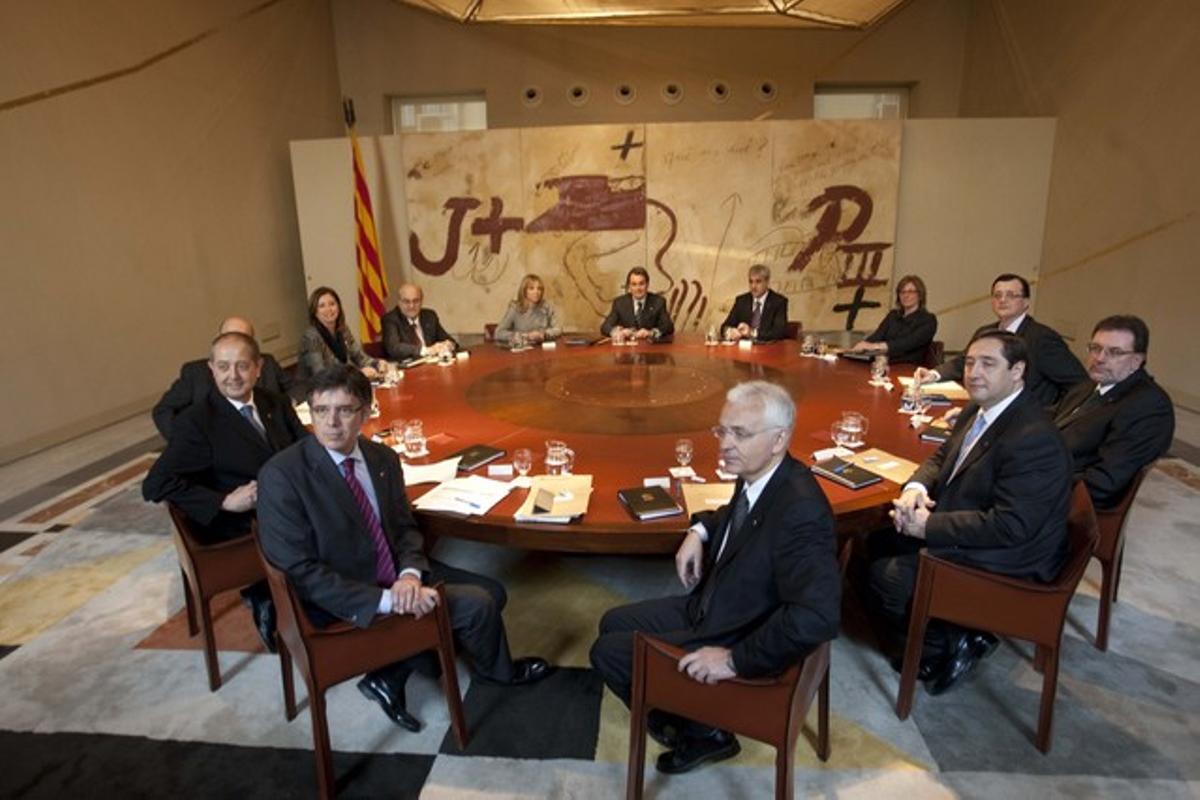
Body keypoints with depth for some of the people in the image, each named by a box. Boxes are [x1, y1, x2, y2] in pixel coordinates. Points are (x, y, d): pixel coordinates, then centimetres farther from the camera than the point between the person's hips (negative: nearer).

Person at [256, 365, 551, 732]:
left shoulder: (383, 458, -1)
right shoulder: (280, 476, -20)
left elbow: (405, 528, 7)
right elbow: (299, 570, -21)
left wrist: (410, 574, -16)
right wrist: (386, 599, -27)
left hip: (396, 578, 7)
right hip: (344, 602, -7)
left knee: (492, 591, 1)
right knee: (477, 605, -14)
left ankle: (390, 676, 6)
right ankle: (498, 671, 22)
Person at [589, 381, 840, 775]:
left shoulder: (800, 509, -32)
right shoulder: (758, 476, -5)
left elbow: (817, 616, -37)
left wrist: (734, 659, -30)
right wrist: (700, 531, 1)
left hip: (741, 640, -9)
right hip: (712, 605, 9)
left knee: (608, 654, -1)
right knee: (613, 624, 17)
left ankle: (702, 732, 16)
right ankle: (688, 715, 28)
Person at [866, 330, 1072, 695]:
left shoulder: (1034, 438, -27)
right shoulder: (978, 410, 2)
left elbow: (1010, 526, -29)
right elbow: (941, 457, 14)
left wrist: (929, 526, -24)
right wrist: (915, 487, -8)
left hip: (1004, 562, -9)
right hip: (965, 525, 9)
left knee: (884, 579, -13)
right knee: (877, 542, 4)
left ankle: (948, 645, 11)